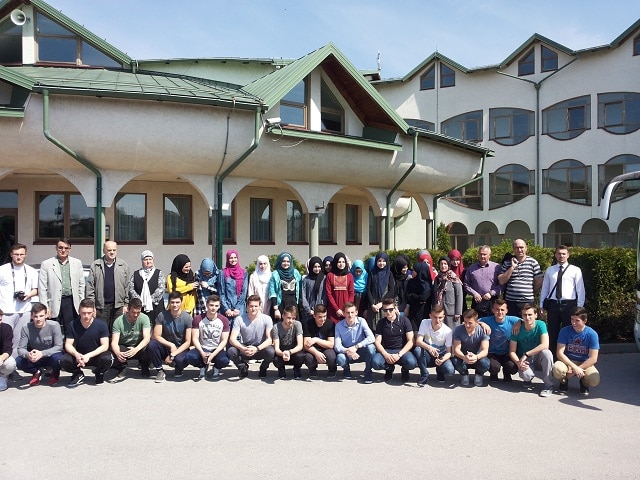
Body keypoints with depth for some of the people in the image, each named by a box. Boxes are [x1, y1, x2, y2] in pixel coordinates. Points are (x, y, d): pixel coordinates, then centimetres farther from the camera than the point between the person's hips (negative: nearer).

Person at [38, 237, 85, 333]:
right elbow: (42, 288, 1)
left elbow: (81, 285, 12)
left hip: (72, 303, 1)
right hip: (55, 304, -1)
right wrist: (45, 307, -4)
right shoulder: (46, 264, 3)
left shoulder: (77, 263, 10)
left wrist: (81, 305, 8)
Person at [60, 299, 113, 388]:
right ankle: (78, 375, 7)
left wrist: (89, 356, -29)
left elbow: (105, 346, -16)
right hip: (78, 355, 2)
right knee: (63, 361, -28)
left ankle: (99, 373, 5)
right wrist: (76, 354, -29)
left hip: (96, 355, -2)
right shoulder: (73, 325, -8)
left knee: (107, 359, -34)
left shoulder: (101, 325, -15)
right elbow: (68, 345, -7)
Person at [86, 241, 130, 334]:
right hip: (101, 306, 0)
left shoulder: (123, 265, 7)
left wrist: (126, 304, 2)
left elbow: (127, 286, 6)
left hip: (118, 305, 0)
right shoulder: (95, 265, 5)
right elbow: (90, 286, 3)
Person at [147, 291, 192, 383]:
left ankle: (178, 370, 5)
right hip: (165, 346, 2)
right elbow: (156, 336, -8)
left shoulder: (187, 318, -11)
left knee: (180, 360, -35)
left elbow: (188, 342, -12)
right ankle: (160, 371, -6)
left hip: (181, 349, -2)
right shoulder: (162, 316, -7)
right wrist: (171, 345, -18)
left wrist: (173, 355, -19)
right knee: (152, 344, -28)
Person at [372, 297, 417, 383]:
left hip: (402, 350, -1)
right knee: (375, 363, -30)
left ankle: (404, 370, 6)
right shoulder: (381, 323, 4)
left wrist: (399, 355, -19)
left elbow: (411, 341, -7)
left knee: (411, 363, -34)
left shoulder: (404, 320, -2)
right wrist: (386, 355, -20)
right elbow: (377, 342, -1)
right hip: (386, 351, 2)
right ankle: (389, 368, 7)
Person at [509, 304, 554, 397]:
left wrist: (526, 354, -26)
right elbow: (512, 352, -7)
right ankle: (528, 379, 10)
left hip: (538, 358, 0)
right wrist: (518, 362, -26)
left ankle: (548, 385, -14)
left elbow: (545, 345, -26)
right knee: (526, 374, -32)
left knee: (546, 353, -33)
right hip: (525, 361, 0)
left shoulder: (541, 325, -13)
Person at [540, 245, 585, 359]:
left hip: (569, 304, -2)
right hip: (553, 304, 3)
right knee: (552, 333, 6)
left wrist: (579, 307, -6)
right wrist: (542, 305, 7)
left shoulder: (575, 270, 4)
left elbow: (580, 290, 1)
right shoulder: (549, 270, 13)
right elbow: (544, 289, 13)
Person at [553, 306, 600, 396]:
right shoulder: (565, 331, -9)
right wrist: (574, 367, -27)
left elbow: (593, 359, -13)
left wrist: (574, 371, -18)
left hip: (585, 364, 0)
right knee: (557, 369, -34)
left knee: (595, 380, -32)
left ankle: (584, 383, 8)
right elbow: (560, 353, -13)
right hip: (567, 362, 0)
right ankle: (564, 382, 4)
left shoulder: (592, 334, -11)